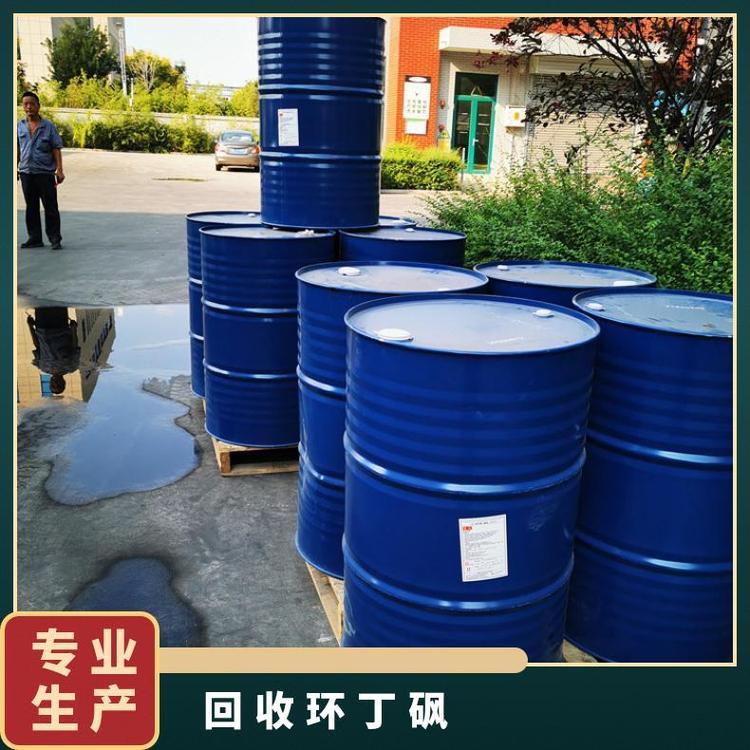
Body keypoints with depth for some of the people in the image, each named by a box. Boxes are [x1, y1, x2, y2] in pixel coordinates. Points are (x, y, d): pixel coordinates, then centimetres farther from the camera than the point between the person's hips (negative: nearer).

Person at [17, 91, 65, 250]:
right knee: (31, 207, 9)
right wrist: (15, 168, 11)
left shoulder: (48, 127, 0)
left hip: (45, 172, -3)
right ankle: (35, 238, 16)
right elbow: (17, 149, 14)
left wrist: (59, 170, -9)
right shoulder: (19, 126, 9)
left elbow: (56, 149, -1)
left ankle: (55, 239, 4)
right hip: (26, 172, 4)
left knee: (50, 207, -2)